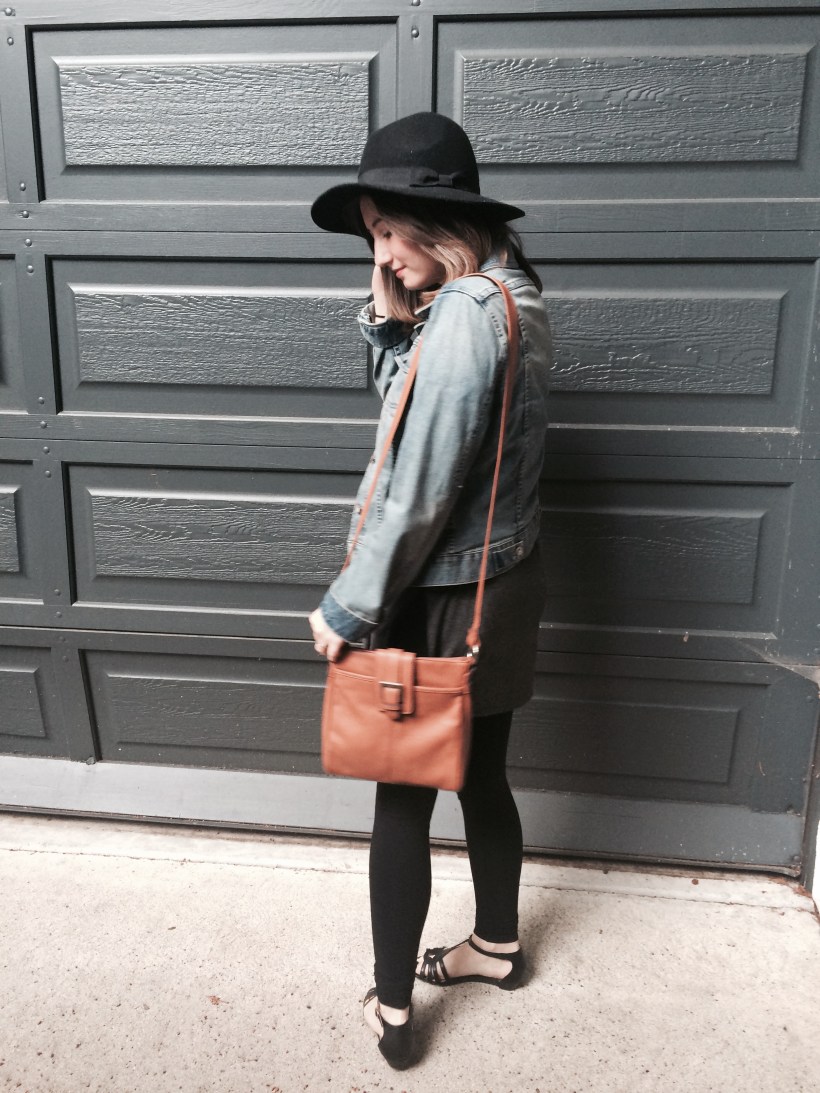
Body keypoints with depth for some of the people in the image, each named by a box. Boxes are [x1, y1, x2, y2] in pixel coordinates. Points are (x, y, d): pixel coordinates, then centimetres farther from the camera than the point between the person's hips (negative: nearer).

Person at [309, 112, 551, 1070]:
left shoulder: (464, 316, -23)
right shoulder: (511, 297, 6)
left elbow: (417, 496, -24)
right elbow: (415, 409, 14)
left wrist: (346, 610, -13)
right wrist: (390, 319, -1)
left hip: (444, 604, -9)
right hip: (501, 586, 9)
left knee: (402, 801, 9)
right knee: (481, 778, 23)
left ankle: (392, 1009, 29)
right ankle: (497, 945, 45)